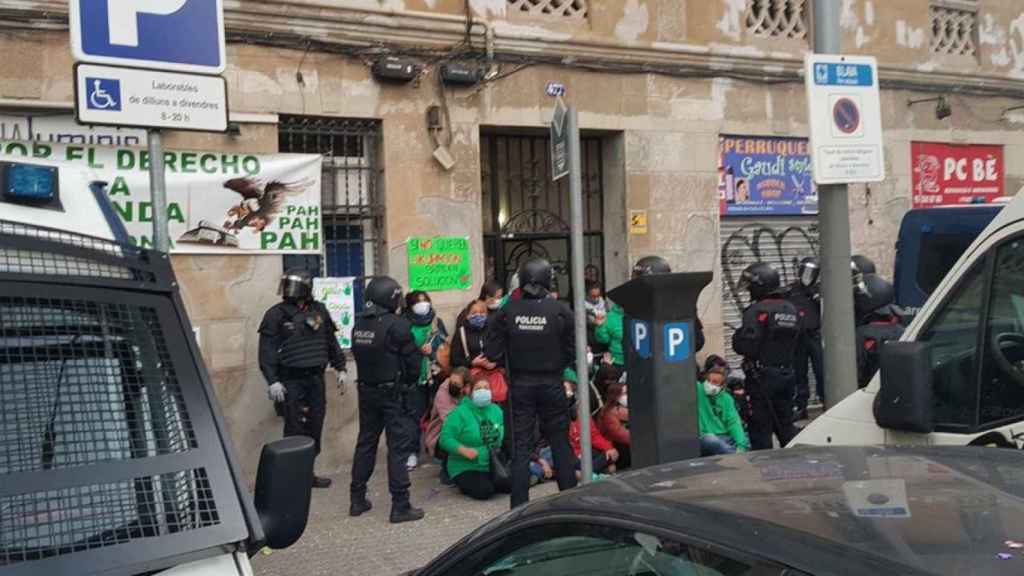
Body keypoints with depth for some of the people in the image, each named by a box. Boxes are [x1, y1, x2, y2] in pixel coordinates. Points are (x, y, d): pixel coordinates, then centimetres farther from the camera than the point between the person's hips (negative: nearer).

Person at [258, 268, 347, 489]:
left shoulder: (319, 310, 9)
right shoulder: (276, 314, -5)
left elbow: (331, 341, 17)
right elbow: (267, 350, -9)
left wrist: (340, 368, 15)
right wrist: (272, 380, -16)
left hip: (316, 379, 5)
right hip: (292, 380, -5)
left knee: (315, 428, 8)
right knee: (295, 429, -7)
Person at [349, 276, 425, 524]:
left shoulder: (359, 324, 3)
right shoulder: (396, 325, -17)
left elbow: (358, 355, 8)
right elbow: (413, 359, -13)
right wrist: (409, 382, 4)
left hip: (366, 391, 7)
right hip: (392, 392, -6)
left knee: (365, 442, 16)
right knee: (397, 446, -1)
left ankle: (358, 500, 23)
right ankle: (400, 506, 1)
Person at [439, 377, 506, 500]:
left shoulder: (496, 410, 7)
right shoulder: (460, 412, -11)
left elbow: (504, 433, 23)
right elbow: (445, 438, -18)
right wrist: (464, 450, -31)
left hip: (492, 466, 5)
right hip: (465, 468, -5)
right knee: (484, 491, -28)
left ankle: (486, 481, 10)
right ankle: (466, 484, 4)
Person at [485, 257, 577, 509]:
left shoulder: (508, 311, -8)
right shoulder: (560, 310, -10)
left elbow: (491, 353, -7)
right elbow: (573, 351, -7)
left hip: (520, 385, 0)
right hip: (552, 384, 0)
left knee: (520, 445, 6)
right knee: (560, 443, 13)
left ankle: (519, 505, 7)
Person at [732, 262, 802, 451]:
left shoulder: (757, 311, -17)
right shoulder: (792, 310, 9)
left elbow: (746, 346, -22)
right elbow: (794, 346, 13)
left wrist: (737, 337, -4)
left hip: (762, 378, -7)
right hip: (787, 375, 7)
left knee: (761, 428, -1)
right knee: (785, 425, 16)